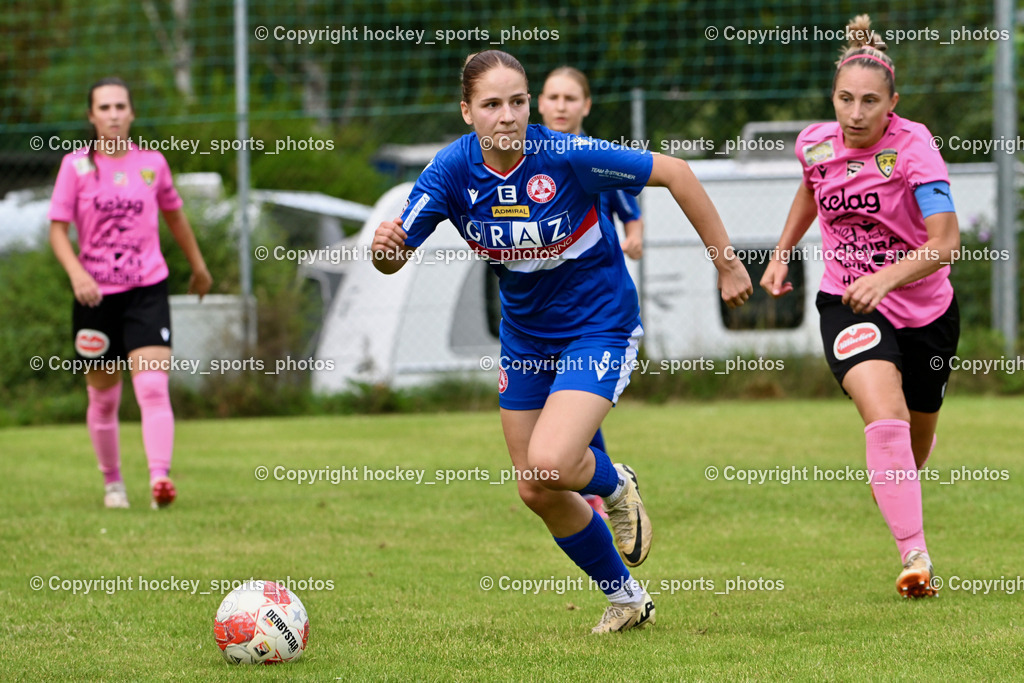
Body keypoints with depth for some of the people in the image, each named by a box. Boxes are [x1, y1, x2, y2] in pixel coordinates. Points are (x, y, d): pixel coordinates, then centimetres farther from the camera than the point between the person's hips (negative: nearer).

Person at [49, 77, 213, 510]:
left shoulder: (152, 163, 4)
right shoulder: (76, 166, -2)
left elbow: (174, 215, 20)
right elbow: (57, 229, -4)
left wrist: (198, 267, 29)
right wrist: (76, 273, -21)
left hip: (147, 291, 0)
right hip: (95, 294, 0)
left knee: (153, 388, -17)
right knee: (103, 398, 10)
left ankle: (160, 479, -26)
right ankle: (112, 482, 26)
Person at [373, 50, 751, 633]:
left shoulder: (567, 157, -26)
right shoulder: (453, 170, -15)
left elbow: (674, 173, -17)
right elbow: (396, 257, -12)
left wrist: (727, 264, -13)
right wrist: (385, 246, -38)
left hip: (600, 326, -5)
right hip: (525, 337, 5)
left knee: (549, 465, -25)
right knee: (537, 492, 9)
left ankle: (614, 484, 13)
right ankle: (627, 597, 33)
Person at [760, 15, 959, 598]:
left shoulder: (913, 146, -20)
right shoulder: (817, 144, -6)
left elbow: (946, 242, -27)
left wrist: (886, 277, -39)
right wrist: (781, 254, 16)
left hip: (924, 308, -1)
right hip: (848, 305, 1)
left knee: (915, 447, 17)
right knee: (885, 415, -27)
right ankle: (915, 556, -30)